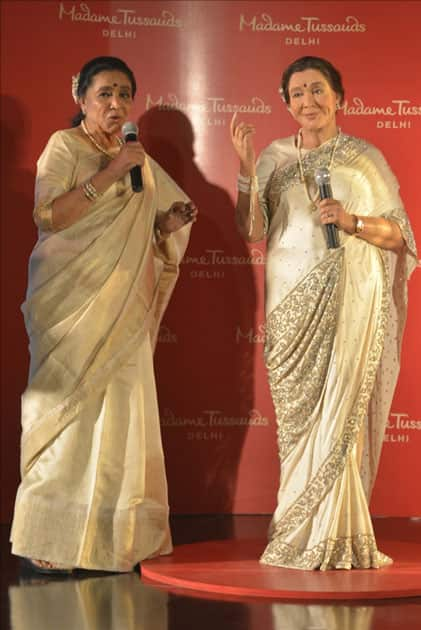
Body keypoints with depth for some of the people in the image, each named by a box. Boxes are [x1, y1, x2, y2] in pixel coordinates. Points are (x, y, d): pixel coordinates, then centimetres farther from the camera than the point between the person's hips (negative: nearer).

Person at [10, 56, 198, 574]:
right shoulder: (64, 147, -1)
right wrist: (109, 173, -19)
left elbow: (154, 229, 25)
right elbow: (48, 216, -15)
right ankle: (48, 545, -4)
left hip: (123, 308, 6)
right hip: (71, 302, -6)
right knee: (67, 412, -8)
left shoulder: (139, 159, 16)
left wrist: (172, 221, 3)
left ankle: (110, 542, 6)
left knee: (121, 412, 1)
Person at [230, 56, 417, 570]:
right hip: (293, 301, 2)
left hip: (351, 301, -1)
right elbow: (252, 230, 1)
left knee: (339, 413, -3)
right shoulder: (276, 157, 10)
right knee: (298, 416, 0)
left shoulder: (365, 158, 5)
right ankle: (303, 534, 9)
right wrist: (246, 168, -10)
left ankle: (330, 538, 5)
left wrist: (352, 221, -13)